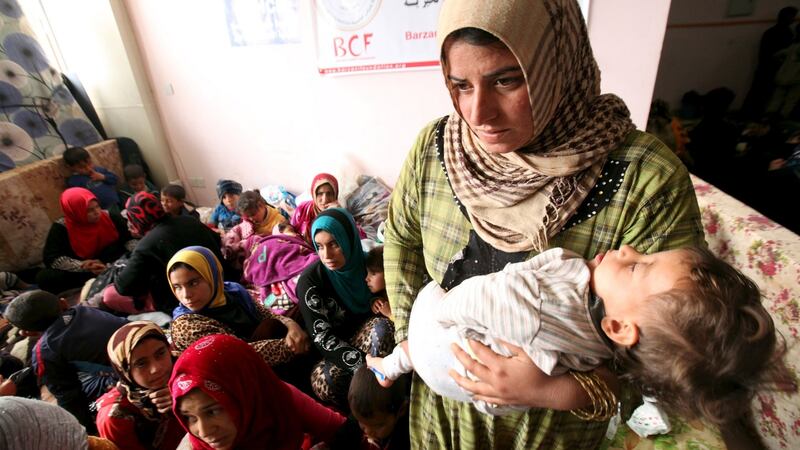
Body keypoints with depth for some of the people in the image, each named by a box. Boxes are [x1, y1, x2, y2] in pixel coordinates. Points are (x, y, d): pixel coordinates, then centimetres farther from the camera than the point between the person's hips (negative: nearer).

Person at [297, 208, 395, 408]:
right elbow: (321, 336, -24)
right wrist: (366, 367, -35)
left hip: (365, 336, 2)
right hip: (333, 350, -2)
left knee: (382, 327, -32)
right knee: (325, 380, -34)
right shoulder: (310, 280, -20)